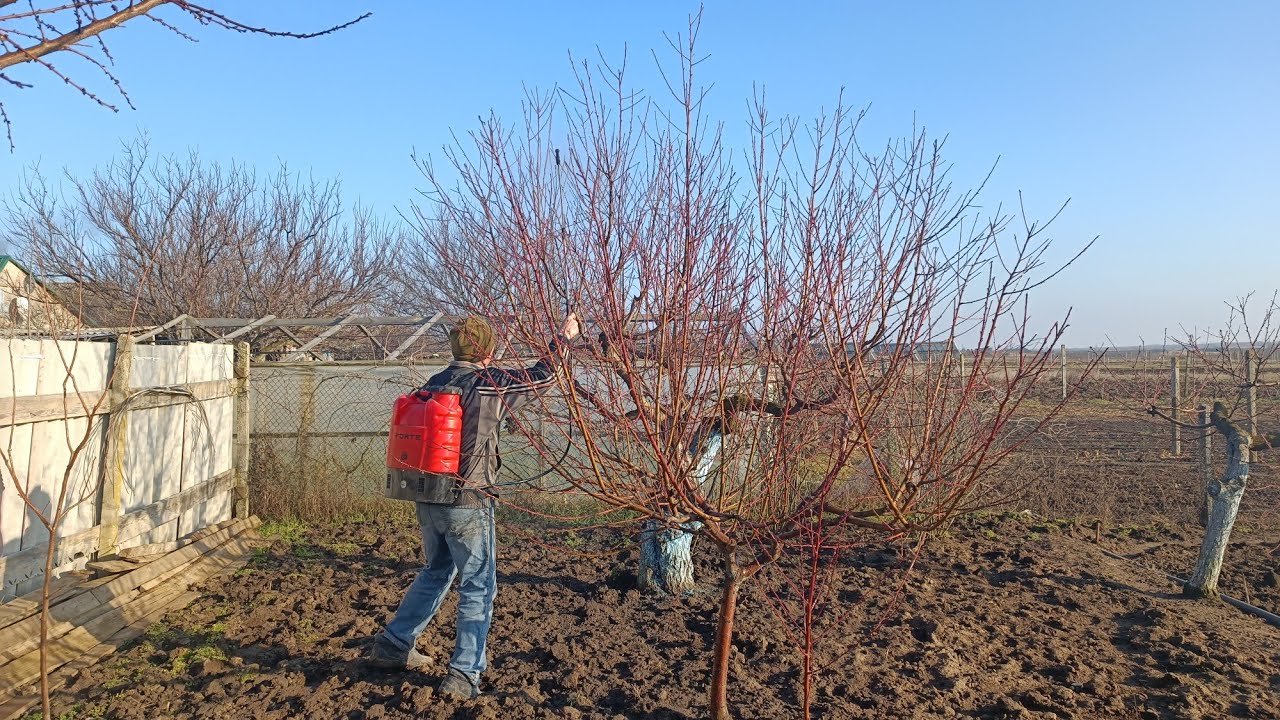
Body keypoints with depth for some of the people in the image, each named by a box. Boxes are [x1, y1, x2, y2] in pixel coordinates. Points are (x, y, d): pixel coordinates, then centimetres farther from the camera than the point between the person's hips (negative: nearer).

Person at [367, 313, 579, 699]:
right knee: (478, 587, 6)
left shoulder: (433, 385, 7)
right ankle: (464, 674, 10)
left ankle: (392, 645, 34)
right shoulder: (490, 384, -11)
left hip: (427, 500, 7)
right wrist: (564, 336, 15)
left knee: (437, 572, 26)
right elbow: (541, 375, 2)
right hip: (468, 504, -7)